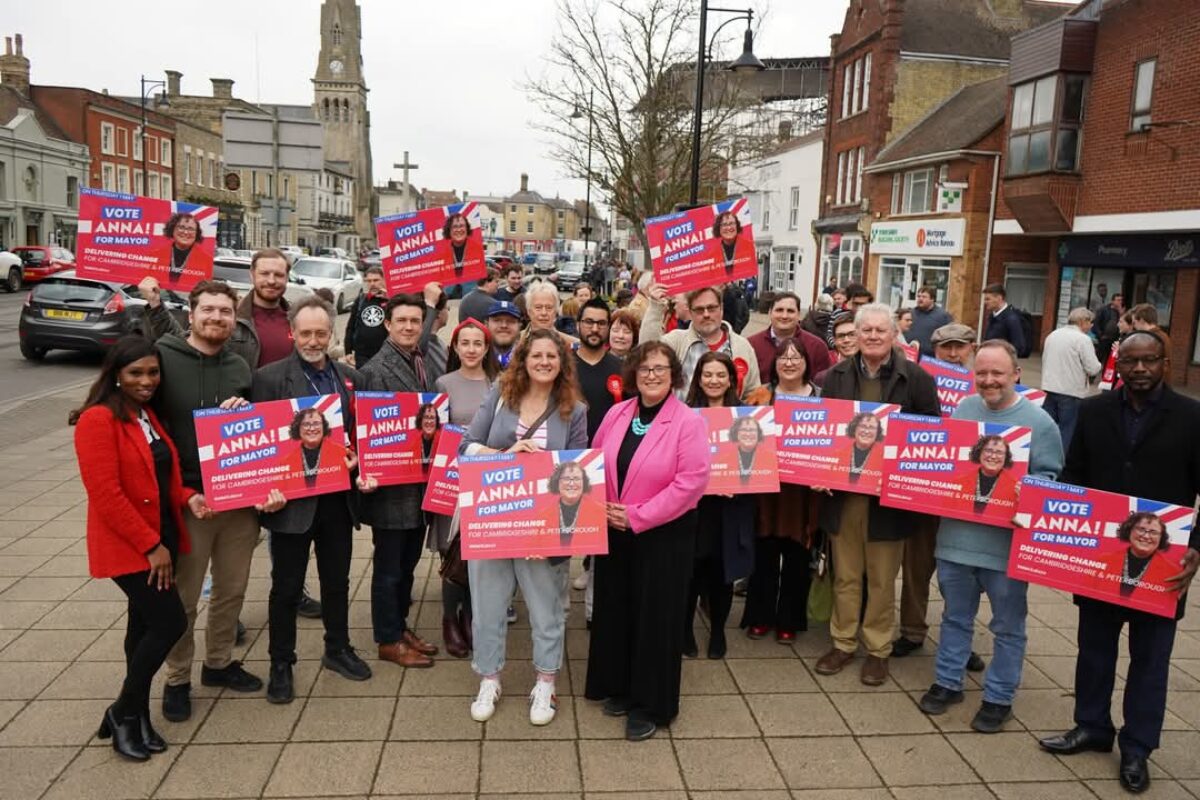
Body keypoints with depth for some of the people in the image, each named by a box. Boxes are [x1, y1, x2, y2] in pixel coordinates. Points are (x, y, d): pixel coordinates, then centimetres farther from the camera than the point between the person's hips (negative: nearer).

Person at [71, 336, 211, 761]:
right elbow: (105, 495, -21)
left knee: (145, 626, 14)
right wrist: (151, 545, -19)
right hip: (127, 547, -8)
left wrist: (189, 498, -3)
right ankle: (122, 712, 11)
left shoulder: (150, 415, 11)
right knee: (171, 622, -9)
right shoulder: (98, 420, -16)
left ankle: (137, 715, 28)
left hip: (161, 539, 8)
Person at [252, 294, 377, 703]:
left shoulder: (351, 377, 7)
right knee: (287, 586, 8)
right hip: (292, 498, -4)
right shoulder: (270, 377, -8)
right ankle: (281, 664, 23)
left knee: (337, 579, 17)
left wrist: (361, 468, -5)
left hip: (338, 496, 5)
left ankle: (338, 649, 35)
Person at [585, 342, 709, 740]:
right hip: (614, 531, 5)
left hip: (664, 536, -5)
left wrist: (637, 517, -18)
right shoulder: (616, 414, 3)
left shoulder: (688, 422, -12)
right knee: (615, 609, 15)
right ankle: (618, 686, 34)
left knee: (655, 617, 5)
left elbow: (691, 482, -19)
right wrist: (602, 508, -6)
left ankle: (649, 703, 20)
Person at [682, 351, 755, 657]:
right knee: (691, 572, 3)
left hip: (731, 509, 1)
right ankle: (685, 630, 23)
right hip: (692, 504, -1)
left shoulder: (743, 415, 4)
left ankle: (718, 632, 29)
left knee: (721, 573, 10)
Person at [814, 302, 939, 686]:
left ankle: (878, 649, 26)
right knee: (845, 575, 14)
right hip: (843, 489, 3)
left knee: (882, 578, 10)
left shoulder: (917, 378, -5)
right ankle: (843, 642, 28)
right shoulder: (837, 375, 4)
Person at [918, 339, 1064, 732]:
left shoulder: (1038, 421, -9)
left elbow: (1050, 481, -9)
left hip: (1007, 543, -4)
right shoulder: (962, 409, 3)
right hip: (957, 536, 4)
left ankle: (999, 697, 27)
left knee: (1008, 627, 12)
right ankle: (947, 682, 33)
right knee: (955, 618, 18)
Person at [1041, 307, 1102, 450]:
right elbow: (1093, 369, -12)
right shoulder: (1083, 339, -11)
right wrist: (1097, 364, 8)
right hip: (1072, 391, -6)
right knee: (1068, 431, 1)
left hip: (1049, 388, 6)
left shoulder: (1052, 335, 9)